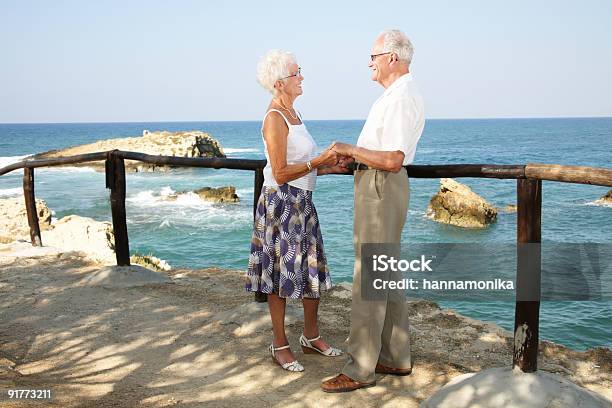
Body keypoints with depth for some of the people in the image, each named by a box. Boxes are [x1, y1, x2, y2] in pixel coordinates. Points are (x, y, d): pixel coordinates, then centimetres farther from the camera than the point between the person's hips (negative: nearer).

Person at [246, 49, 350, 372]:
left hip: (302, 201, 9)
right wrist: (318, 162, -22)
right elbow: (281, 173, -20)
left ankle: (311, 337, 28)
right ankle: (280, 345, 15)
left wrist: (333, 167, 7)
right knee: (282, 273, 1)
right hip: (281, 203, -9)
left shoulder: (292, 113, 13)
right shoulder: (274, 118, -16)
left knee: (313, 270, 13)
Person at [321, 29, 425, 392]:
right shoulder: (399, 93, 16)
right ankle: (397, 358, 24)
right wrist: (344, 161, 17)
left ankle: (361, 369, 1)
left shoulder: (401, 97, -18)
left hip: (382, 186, -11)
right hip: (380, 187, 11)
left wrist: (350, 150, -14)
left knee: (368, 279, -7)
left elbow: (393, 160, -25)